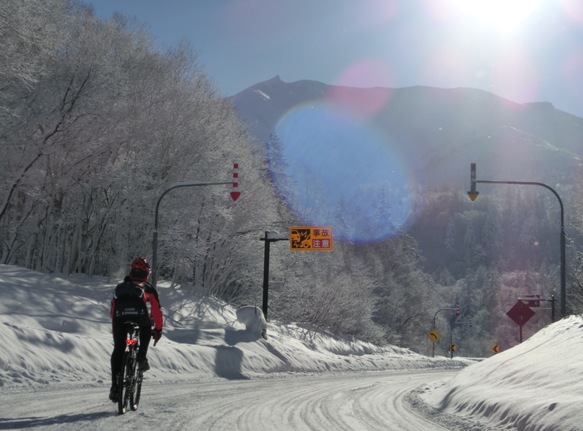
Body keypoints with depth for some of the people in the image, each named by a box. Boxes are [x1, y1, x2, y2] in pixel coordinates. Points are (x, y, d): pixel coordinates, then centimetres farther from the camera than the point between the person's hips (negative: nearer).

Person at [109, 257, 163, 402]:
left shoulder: (119, 287, 39)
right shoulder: (148, 288, 31)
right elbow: (156, 310, 28)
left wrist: (115, 331, 49)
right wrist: (158, 329, 38)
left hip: (119, 315, 2)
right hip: (138, 312, -2)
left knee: (118, 349, 10)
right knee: (146, 329, 31)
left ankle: (115, 386, 3)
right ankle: (142, 357, 9)